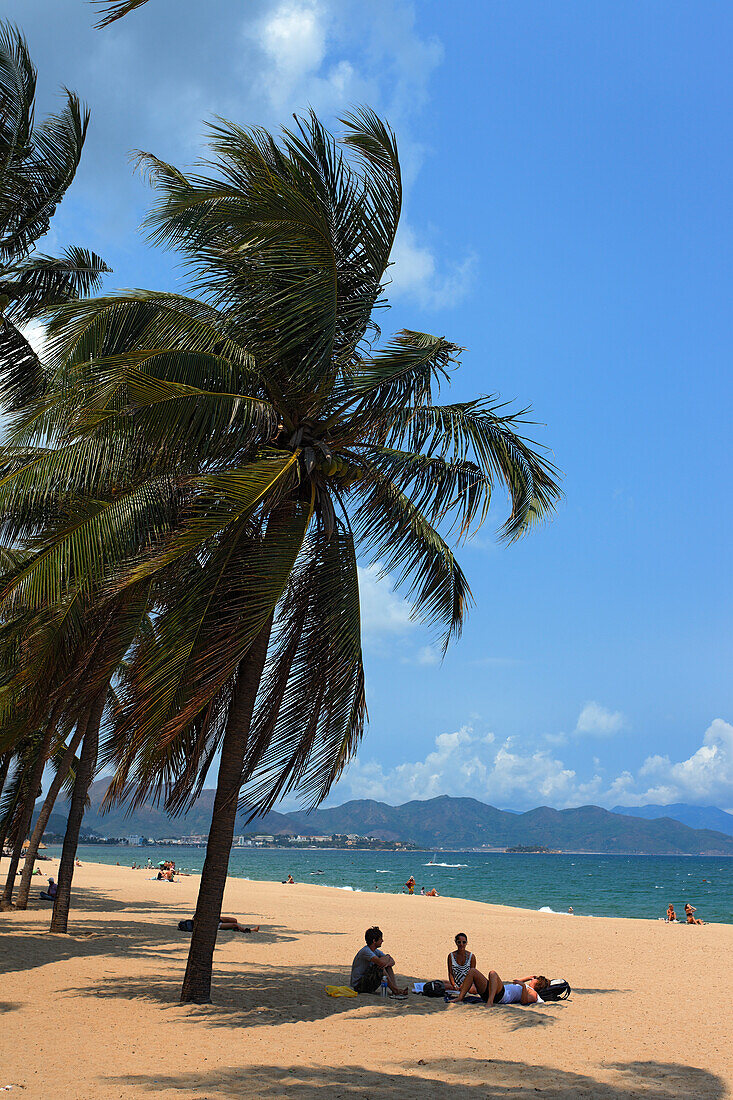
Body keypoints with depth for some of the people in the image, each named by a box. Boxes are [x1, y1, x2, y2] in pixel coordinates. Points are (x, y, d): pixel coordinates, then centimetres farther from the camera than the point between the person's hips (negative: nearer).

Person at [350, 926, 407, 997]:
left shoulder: (376, 951, 7)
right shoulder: (366, 951, -22)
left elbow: (392, 962, 4)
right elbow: (381, 963, -36)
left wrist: (387, 964, -21)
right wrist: (387, 957, -13)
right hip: (358, 985, -9)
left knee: (388, 966, 0)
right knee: (379, 969, -27)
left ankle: (395, 987, -13)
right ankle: (395, 990, -17)